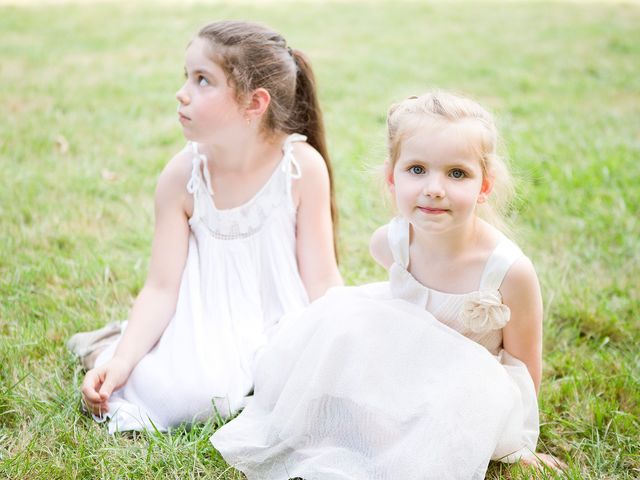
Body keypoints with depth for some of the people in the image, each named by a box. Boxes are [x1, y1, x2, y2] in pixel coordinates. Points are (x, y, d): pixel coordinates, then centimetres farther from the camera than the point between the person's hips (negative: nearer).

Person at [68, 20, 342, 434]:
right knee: (179, 393, -27)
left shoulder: (302, 166, -13)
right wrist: (123, 360, -22)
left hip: (282, 318, 0)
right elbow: (162, 288, -10)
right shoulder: (181, 178, -10)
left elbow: (321, 279, -8)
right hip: (210, 323, 0)